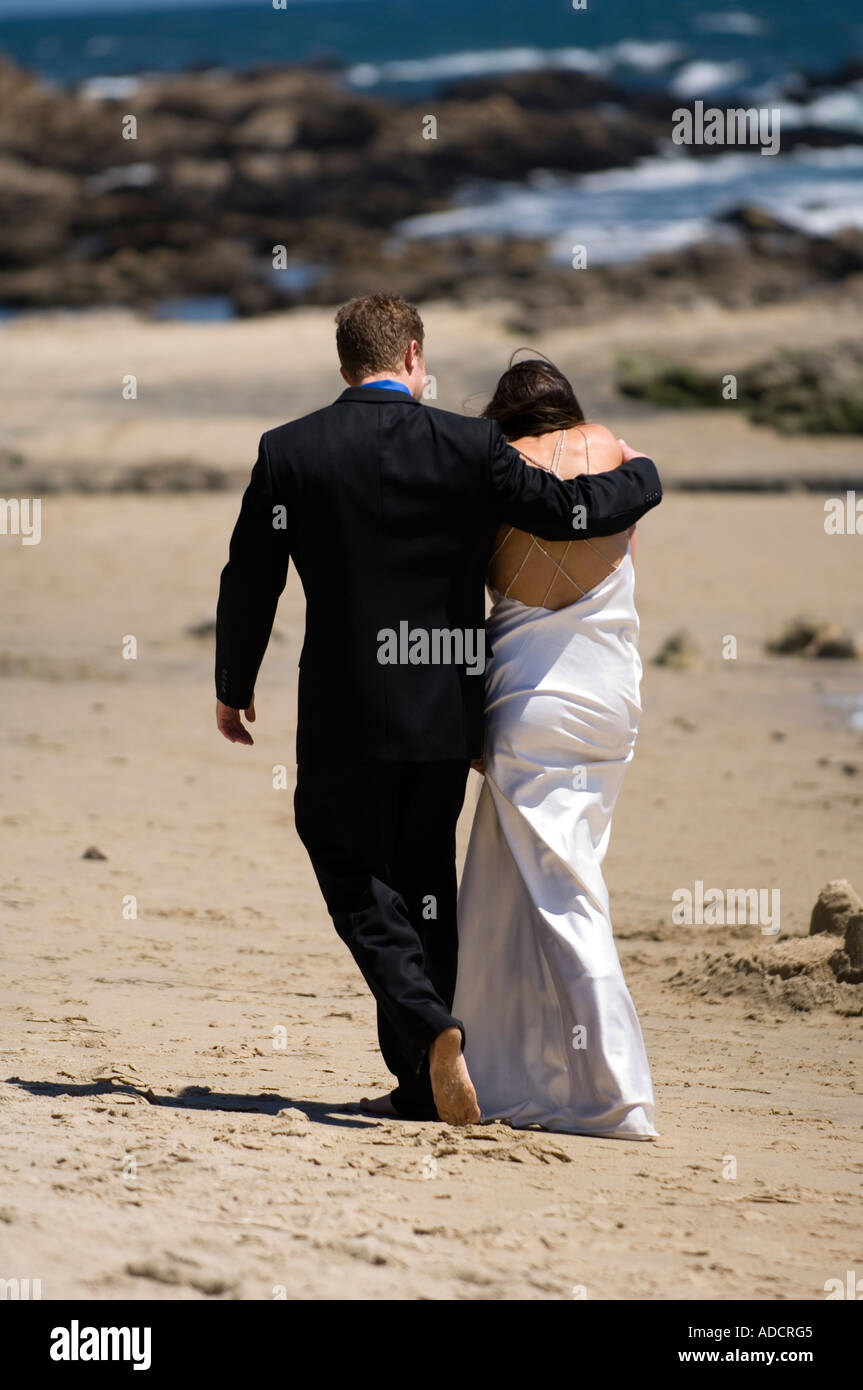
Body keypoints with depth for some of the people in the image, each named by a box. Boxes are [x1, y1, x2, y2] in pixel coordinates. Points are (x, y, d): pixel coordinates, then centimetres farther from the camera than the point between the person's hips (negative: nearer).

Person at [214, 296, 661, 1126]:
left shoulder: (290, 452, -4)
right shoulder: (469, 447, -4)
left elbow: (248, 581, -1)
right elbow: (569, 511, -4)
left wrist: (233, 686, 14)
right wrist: (641, 477, 17)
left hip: (346, 715, -2)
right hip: (447, 712, 2)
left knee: (355, 879, 6)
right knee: (422, 885, 13)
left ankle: (431, 1028, -18)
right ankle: (419, 1085, 15)